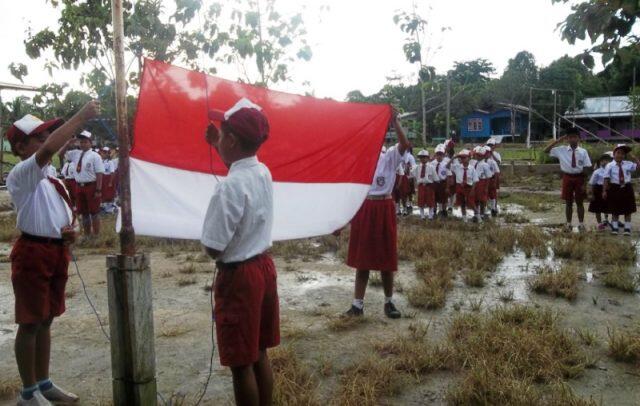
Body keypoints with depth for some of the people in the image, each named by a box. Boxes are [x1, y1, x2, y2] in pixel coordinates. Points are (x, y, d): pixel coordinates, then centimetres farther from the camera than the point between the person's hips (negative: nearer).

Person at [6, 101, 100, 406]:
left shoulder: (51, 179, 14)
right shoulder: (21, 174, -13)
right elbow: (48, 150, -33)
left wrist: (70, 231, 1)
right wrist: (82, 116, -29)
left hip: (57, 252, 8)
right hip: (33, 253, -8)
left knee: (46, 320, 16)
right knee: (30, 322, 2)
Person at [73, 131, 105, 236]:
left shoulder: (95, 156, -10)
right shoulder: (77, 154, 9)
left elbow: (99, 174, -14)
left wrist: (98, 190, -19)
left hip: (91, 186, -6)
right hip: (79, 186, 6)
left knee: (94, 212, 4)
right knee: (84, 212, 15)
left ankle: (96, 235, 14)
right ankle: (86, 234, 27)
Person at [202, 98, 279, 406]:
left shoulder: (229, 187, -24)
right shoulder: (263, 172, 1)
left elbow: (212, 248, -19)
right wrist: (216, 145, 31)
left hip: (238, 276, -8)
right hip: (264, 266, 8)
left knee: (241, 363, 6)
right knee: (259, 354, 20)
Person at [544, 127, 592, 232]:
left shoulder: (583, 152, -5)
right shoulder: (561, 150, -1)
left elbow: (586, 168, -4)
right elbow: (546, 151, -3)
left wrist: (584, 183, -8)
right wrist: (558, 140, -8)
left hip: (579, 178, -1)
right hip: (567, 177, 1)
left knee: (579, 202, 9)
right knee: (568, 202, 9)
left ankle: (581, 224, 20)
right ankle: (569, 224, 19)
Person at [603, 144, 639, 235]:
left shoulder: (628, 164, 3)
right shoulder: (609, 166, -6)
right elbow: (606, 179, -8)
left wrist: (633, 157, -3)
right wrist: (604, 191, -11)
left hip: (627, 188, 3)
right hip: (614, 189, -3)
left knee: (628, 210, 8)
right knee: (615, 210, 6)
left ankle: (627, 228, 16)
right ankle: (614, 228, 15)